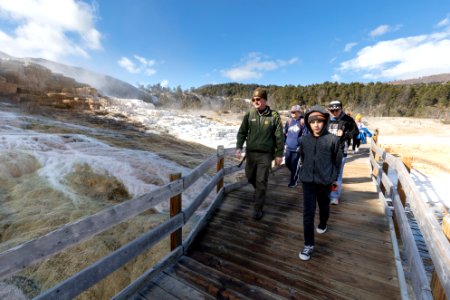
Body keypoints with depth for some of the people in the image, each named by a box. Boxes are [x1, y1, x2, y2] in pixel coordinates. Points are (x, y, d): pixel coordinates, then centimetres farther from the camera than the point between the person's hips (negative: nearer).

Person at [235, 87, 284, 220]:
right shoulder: (249, 114, 0)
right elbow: (242, 132, 4)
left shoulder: (274, 116, -6)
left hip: (266, 154, -3)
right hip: (250, 152, 4)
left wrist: (279, 154, -3)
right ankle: (259, 191, 50)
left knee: (261, 181, 0)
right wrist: (239, 147, -6)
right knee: (250, 176, 18)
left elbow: (279, 137, -3)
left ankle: (258, 208, 14)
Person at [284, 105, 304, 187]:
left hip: (296, 148, -5)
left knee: (294, 165, 2)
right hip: (288, 147, 5)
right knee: (287, 163, 14)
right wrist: (284, 142, 14)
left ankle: (293, 181, 20)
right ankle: (295, 174, 40)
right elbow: (285, 132, 15)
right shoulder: (289, 121, 7)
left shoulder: (302, 121, -9)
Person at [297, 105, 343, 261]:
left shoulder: (333, 139, -11)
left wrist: (334, 178, 2)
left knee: (324, 207, 23)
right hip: (307, 181, 1)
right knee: (308, 212, 0)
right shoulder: (305, 139, -4)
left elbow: (337, 161, 0)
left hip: (325, 181, -1)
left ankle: (323, 224, 54)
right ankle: (309, 245, 12)